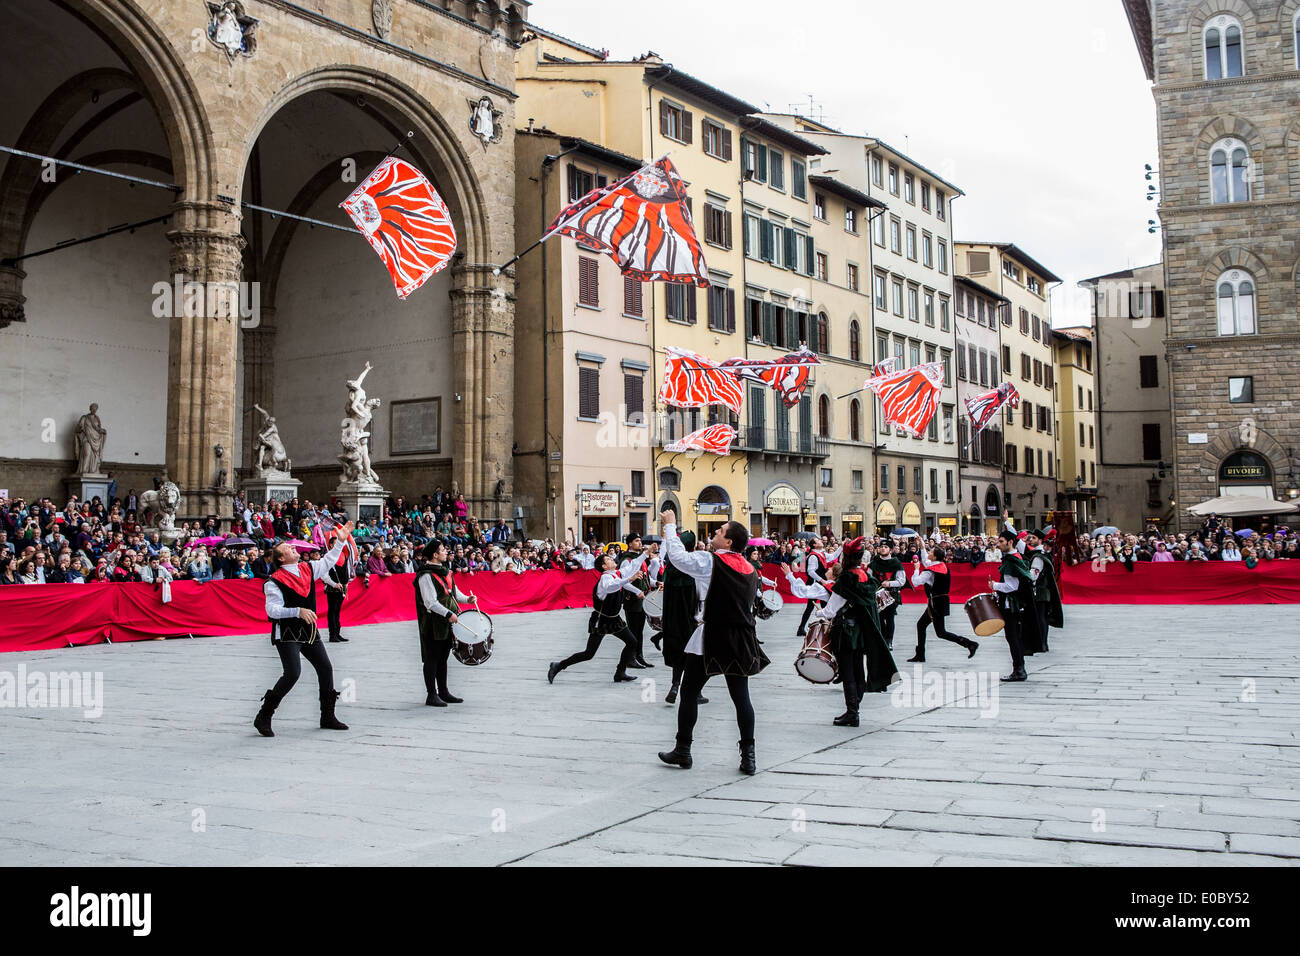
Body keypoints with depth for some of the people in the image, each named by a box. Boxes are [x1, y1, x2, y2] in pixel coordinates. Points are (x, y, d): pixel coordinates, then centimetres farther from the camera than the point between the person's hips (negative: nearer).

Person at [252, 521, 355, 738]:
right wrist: (298, 611, -31)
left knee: (325, 668, 7)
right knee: (292, 673, -18)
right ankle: (263, 718, -6)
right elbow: (273, 610, -21)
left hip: (309, 631, 8)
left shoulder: (307, 569, 9)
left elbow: (328, 561, 25)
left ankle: (327, 717, 20)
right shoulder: (274, 582, -13)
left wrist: (341, 539, 21)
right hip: (287, 633, -8)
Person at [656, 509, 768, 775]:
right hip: (741, 639, 6)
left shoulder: (710, 561, -9)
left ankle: (683, 751, 14)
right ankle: (748, 756, 6)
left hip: (713, 637, -5)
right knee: (741, 696, 9)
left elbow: (678, 556, -3)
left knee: (689, 692, 8)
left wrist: (670, 525, 9)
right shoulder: (750, 570, 11)